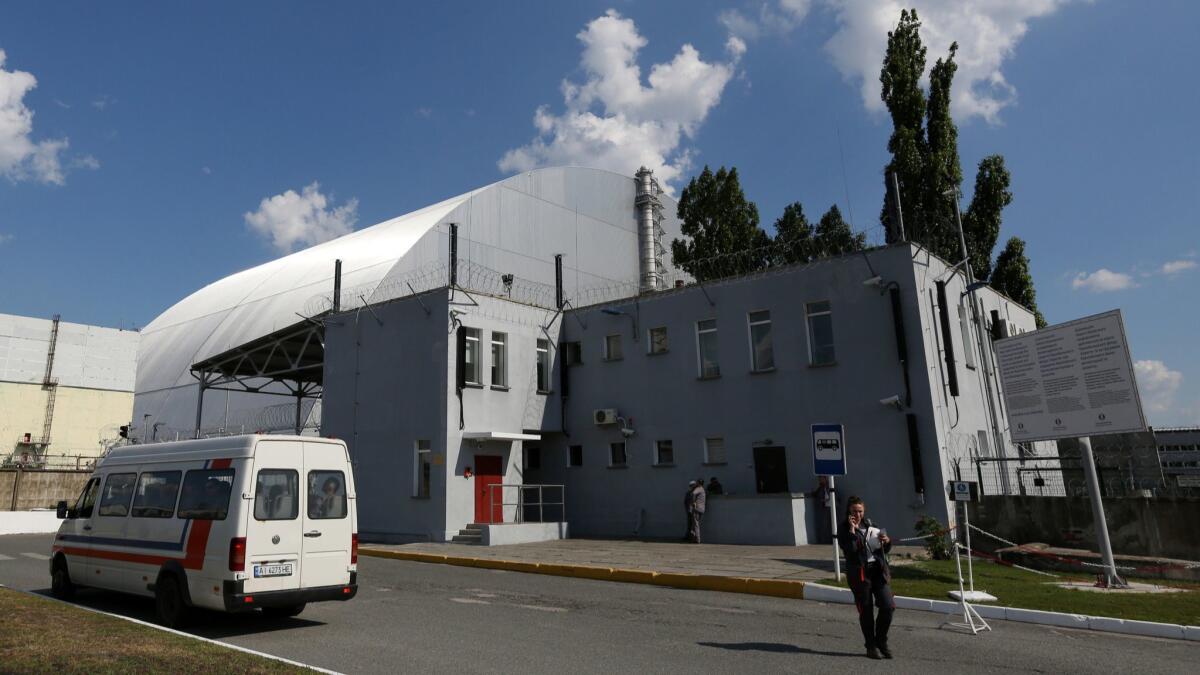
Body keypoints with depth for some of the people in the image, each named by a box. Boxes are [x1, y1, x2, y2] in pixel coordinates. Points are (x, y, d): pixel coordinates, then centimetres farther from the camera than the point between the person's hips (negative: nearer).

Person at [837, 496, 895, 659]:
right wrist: (852, 530, -18)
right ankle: (871, 646, 18)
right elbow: (849, 551, -18)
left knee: (888, 606, -3)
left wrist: (886, 542, -4)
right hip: (859, 572, -4)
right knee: (866, 610, 3)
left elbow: (885, 550, 18)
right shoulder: (844, 529, -2)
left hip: (878, 570, 4)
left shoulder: (870, 525, 12)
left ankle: (881, 641, 17)